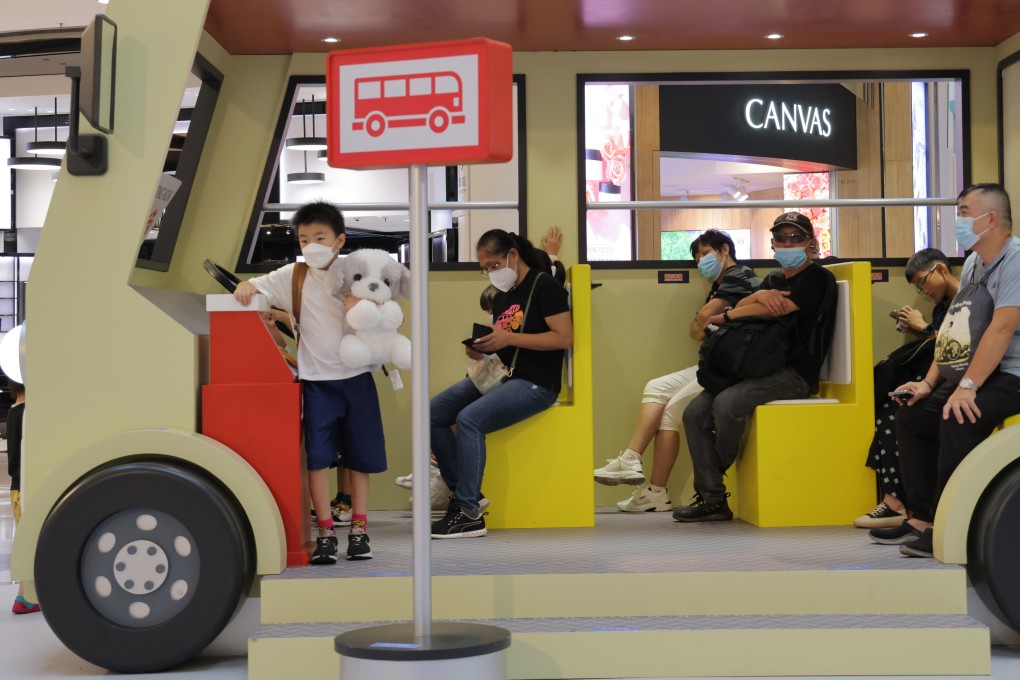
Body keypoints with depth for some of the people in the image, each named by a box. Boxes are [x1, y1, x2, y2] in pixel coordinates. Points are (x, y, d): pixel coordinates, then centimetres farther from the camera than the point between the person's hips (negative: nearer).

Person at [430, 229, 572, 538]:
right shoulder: (501, 296, 18)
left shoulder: (544, 286, -7)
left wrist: (509, 338, -20)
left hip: (535, 382, -9)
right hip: (500, 374, 9)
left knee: (469, 418, -29)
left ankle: (469, 513, -22)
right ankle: (462, 492, -1)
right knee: (434, 412, -6)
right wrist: (480, 348, 1)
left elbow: (564, 337, -16)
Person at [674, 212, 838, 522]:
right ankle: (712, 499, -12)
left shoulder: (817, 278, -1)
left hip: (794, 373, -8)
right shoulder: (774, 279, 23)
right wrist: (759, 296, -17)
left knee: (727, 403, -31)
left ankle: (717, 469, -1)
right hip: (760, 369, 8)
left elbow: (780, 307, -15)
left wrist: (725, 316, -6)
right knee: (695, 412, -11)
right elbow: (742, 307, 7)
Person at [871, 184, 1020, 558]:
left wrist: (968, 387, -29)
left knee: (955, 421, -31)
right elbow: (952, 331, 16)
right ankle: (921, 518, 10)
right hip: (968, 378, 10)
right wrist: (929, 382, 9)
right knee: (911, 415, 8)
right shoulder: (973, 262, 14)